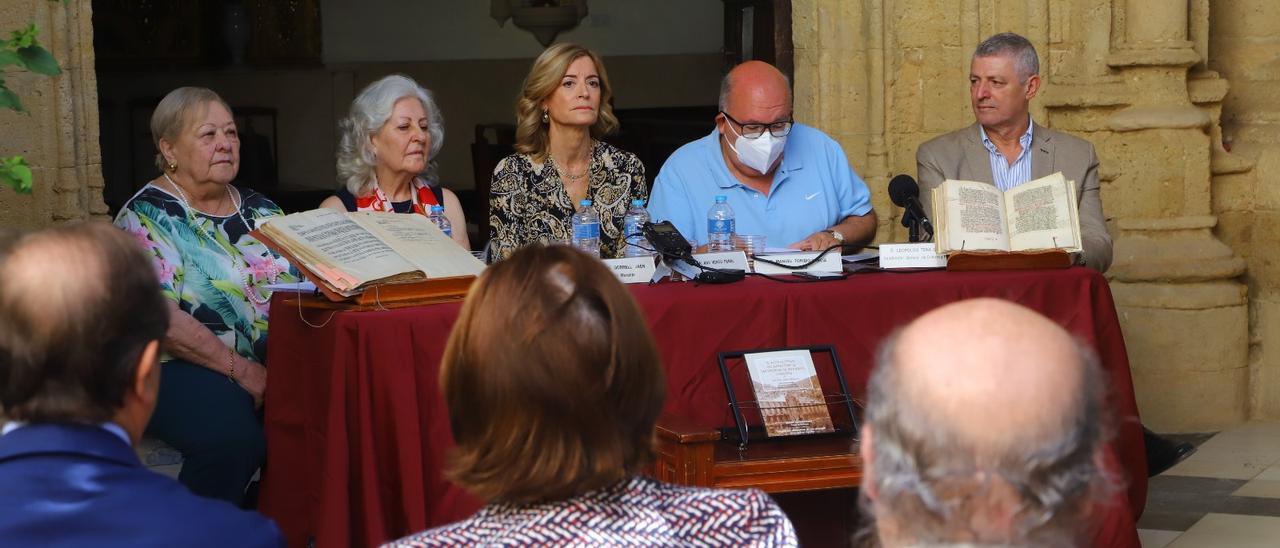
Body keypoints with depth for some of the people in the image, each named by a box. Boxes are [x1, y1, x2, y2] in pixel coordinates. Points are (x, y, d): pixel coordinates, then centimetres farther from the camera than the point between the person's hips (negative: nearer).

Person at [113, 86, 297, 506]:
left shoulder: (260, 209, 17)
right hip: (182, 367, -5)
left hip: (271, 361, 6)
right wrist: (239, 369, -18)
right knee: (233, 438, -35)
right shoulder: (148, 217, -1)